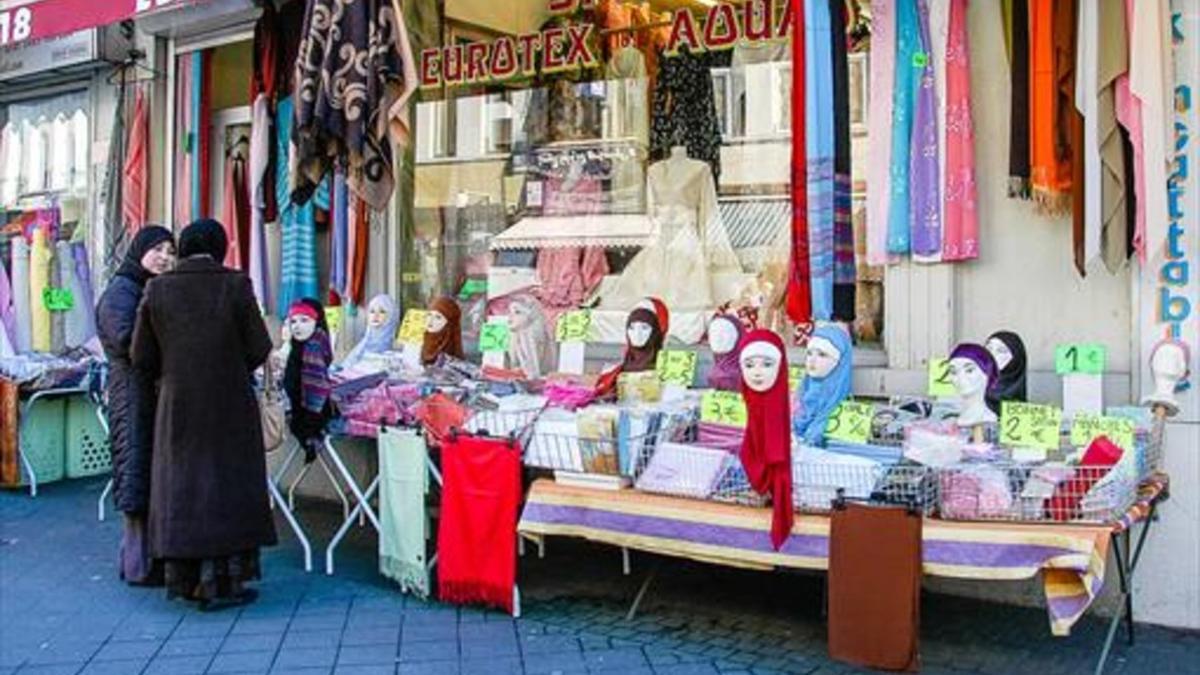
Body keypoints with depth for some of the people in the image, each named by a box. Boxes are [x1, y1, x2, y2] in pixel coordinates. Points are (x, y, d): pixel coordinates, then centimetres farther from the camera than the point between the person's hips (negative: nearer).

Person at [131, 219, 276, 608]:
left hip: (177, 405, 3)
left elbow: (141, 356, 1)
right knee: (227, 485, 6)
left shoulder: (157, 290, -3)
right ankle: (220, 583, 7)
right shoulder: (236, 286, -10)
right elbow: (259, 349, -6)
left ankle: (183, 578, 20)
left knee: (180, 484, 13)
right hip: (229, 405, -3)